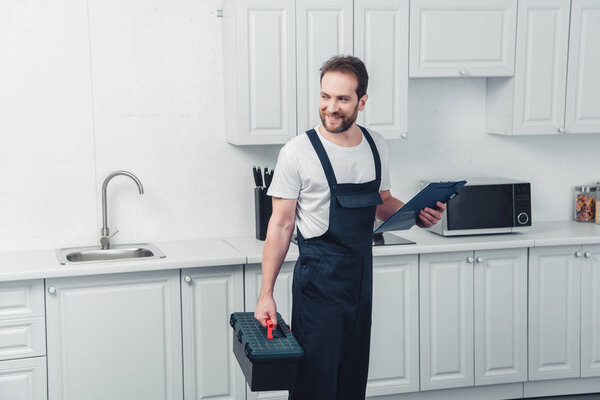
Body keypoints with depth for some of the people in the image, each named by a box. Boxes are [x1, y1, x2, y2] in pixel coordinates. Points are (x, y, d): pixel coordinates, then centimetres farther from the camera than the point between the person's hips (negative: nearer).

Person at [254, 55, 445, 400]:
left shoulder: (376, 145, 5)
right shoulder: (298, 152, -11)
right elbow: (281, 225, -8)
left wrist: (418, 215, -3)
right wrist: (266, 293, -11)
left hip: (363, 278, 6)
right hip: (319, 279, -5)